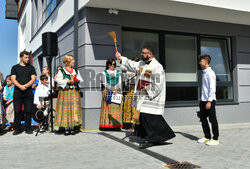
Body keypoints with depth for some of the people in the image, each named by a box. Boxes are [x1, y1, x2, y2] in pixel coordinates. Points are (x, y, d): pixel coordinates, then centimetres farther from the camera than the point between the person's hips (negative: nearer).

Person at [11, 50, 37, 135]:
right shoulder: (15, 67, 12)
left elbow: (33, 79, 1)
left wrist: (25, 86, -13)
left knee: (28, 111, 0)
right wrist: (20, 86, -16)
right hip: (17, 92, 0)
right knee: (17, 111, 0)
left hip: (28, 92, 0)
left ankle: (28, 128, 8)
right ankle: (17, 128, 8)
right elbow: (13, 79, 1)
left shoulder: (31, 67, 12)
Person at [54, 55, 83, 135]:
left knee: (74, 109, 3)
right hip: (65, 92, -4)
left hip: (75, 92, 4)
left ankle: (72, 127, 11)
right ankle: (66, 128, 5)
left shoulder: (76, 71, 16)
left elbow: (81, 79, 16)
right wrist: (68, 81, -15)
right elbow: (58, 81, -8)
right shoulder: (61, 71, 2)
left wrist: (78, 80, -6)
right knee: (65, 109, -3)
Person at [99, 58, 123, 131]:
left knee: (116, 108, -3)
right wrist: (111, 89, -16)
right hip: (107, 92, -2)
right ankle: (106, 125, -5)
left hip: (117, 93, 2)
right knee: (107, 108, -7)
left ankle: (116, 125, -1)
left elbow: (119, 82, 6)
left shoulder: (118, 72, 16)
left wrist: (115, 88, -13)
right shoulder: (104, 73, 8)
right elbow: (104, 83, -3)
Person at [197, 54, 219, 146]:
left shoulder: (210, 73, -11)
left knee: (212, 119, -1)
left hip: (210, 100, -9)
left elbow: (212, 88, -17)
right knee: (203, 119, 12)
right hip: (204, 100, 9)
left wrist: (209, 101, -21)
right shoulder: (204, 73, 16)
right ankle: (207, 137, 24)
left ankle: (215, 139, 8)